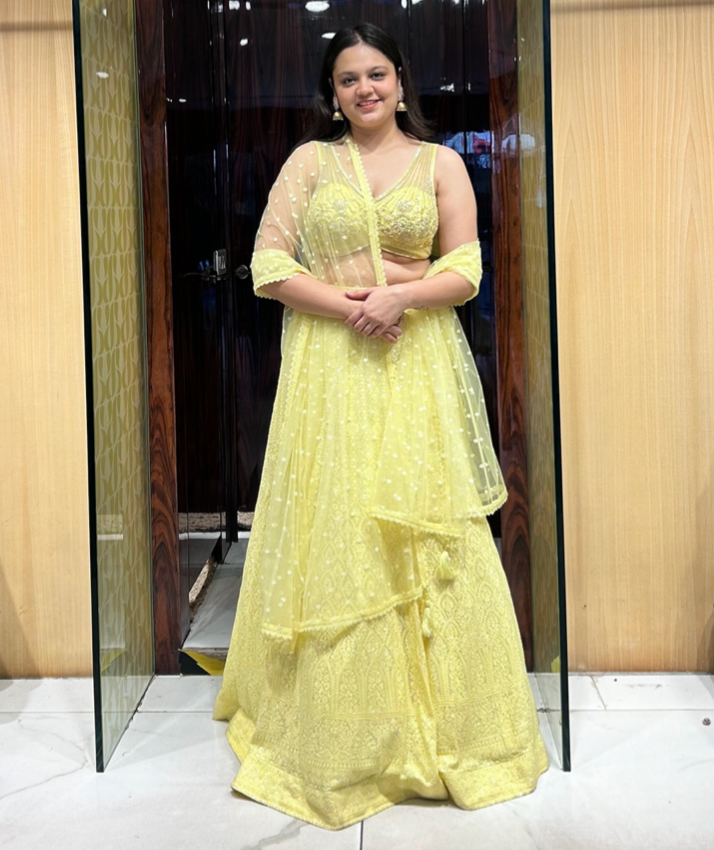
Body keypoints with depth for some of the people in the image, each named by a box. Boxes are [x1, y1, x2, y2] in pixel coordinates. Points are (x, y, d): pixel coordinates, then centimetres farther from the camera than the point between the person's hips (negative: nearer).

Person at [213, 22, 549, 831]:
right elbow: (268, 264, 0)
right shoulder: (309, 161, 9)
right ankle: (337, 730, 16)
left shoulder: (440, 163, 9)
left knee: (425, 533, -1)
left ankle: (444, 722, 15)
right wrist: (347, 304, -13)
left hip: (418, 365, 0)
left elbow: (464, 271, 2)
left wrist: (401, 296, -16)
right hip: (328, 367, 0)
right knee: (332, 531, 1)